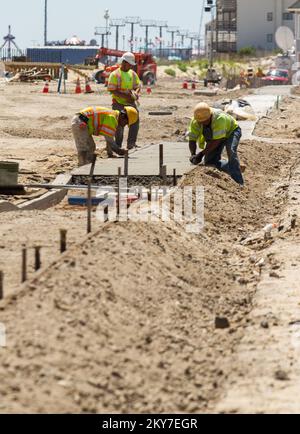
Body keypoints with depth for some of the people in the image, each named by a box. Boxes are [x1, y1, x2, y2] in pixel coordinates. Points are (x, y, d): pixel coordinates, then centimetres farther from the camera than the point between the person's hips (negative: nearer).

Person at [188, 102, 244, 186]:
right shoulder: (195, 122, -26)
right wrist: (193, 155, -38)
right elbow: (192, 139, -19)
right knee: (209, 161, -4)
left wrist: (202, 154, -44)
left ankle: (238, 183, -30)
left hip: (231, 131, -6)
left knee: (231, 151, -33)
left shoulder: (219, 118, -41)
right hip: (212, 137, 6)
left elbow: (216, 141, -40)